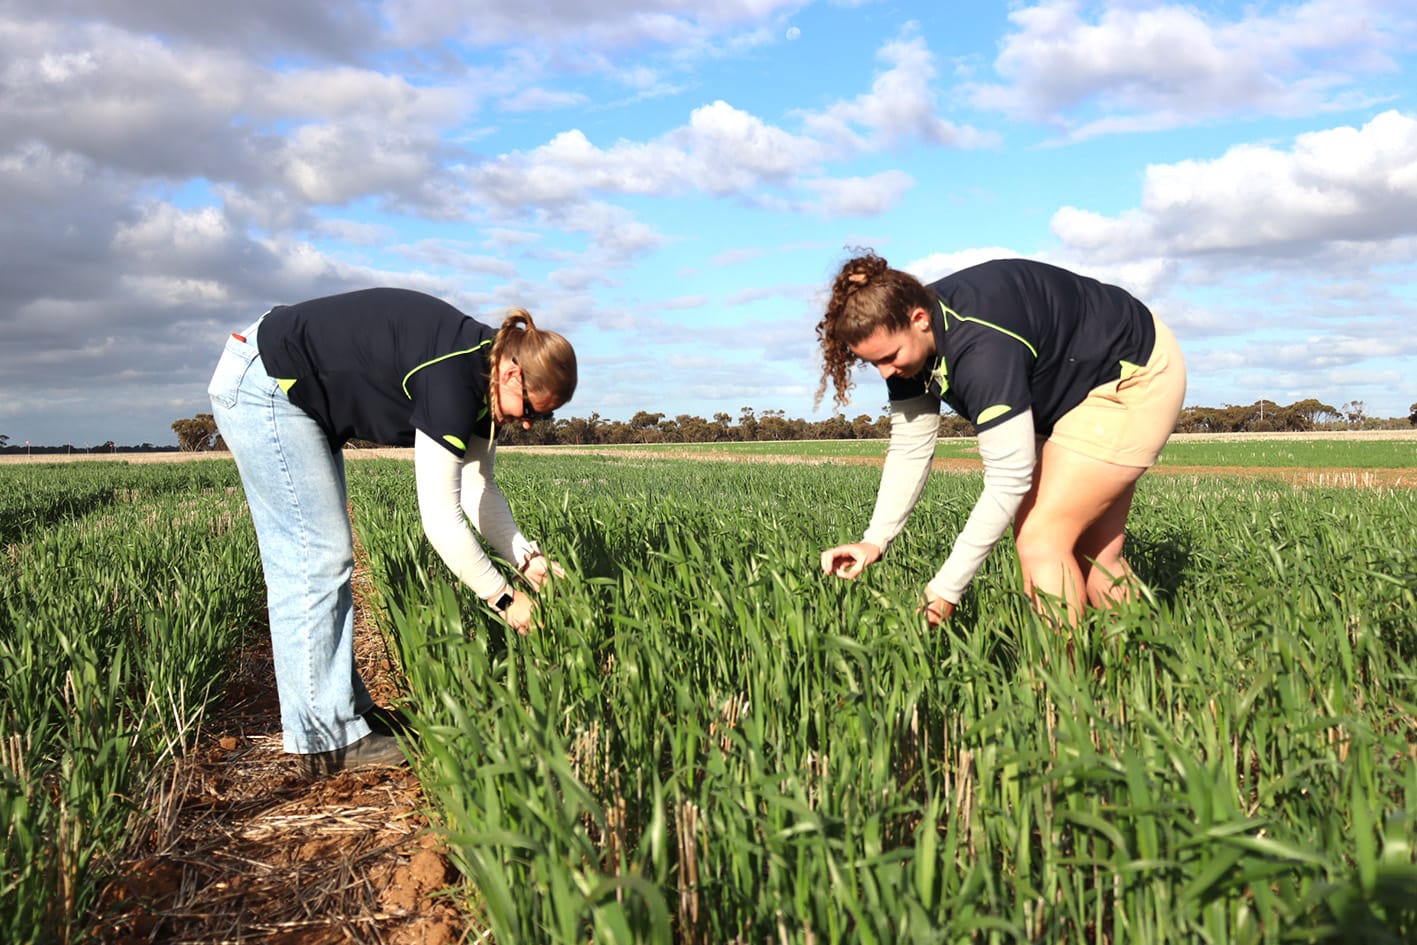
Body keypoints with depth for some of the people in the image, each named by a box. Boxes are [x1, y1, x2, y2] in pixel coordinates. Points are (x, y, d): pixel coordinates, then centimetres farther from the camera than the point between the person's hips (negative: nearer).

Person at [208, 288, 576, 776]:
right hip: (262, 387, -10)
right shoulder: (451, 377, -28)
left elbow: (478, 489, 7)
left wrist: (530, 560, -4)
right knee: (314, 561, -9)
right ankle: (327, 739, -2)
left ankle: (349, 710, 17)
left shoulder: (481, 373, 0)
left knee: (328, 557, 10)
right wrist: (504, 597, -19)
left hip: (295, 396, 10)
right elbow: (440, 517, -27)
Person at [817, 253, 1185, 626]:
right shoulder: (906, 334, -12)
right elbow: (909, 448, -8)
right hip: (1072, 392, 9)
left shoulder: (981, 347, -40)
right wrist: (874, 541, -19)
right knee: (1093, 550, 14)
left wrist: (945, 590, -35)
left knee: (1040, 540, -17)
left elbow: (1010, 477, -38)